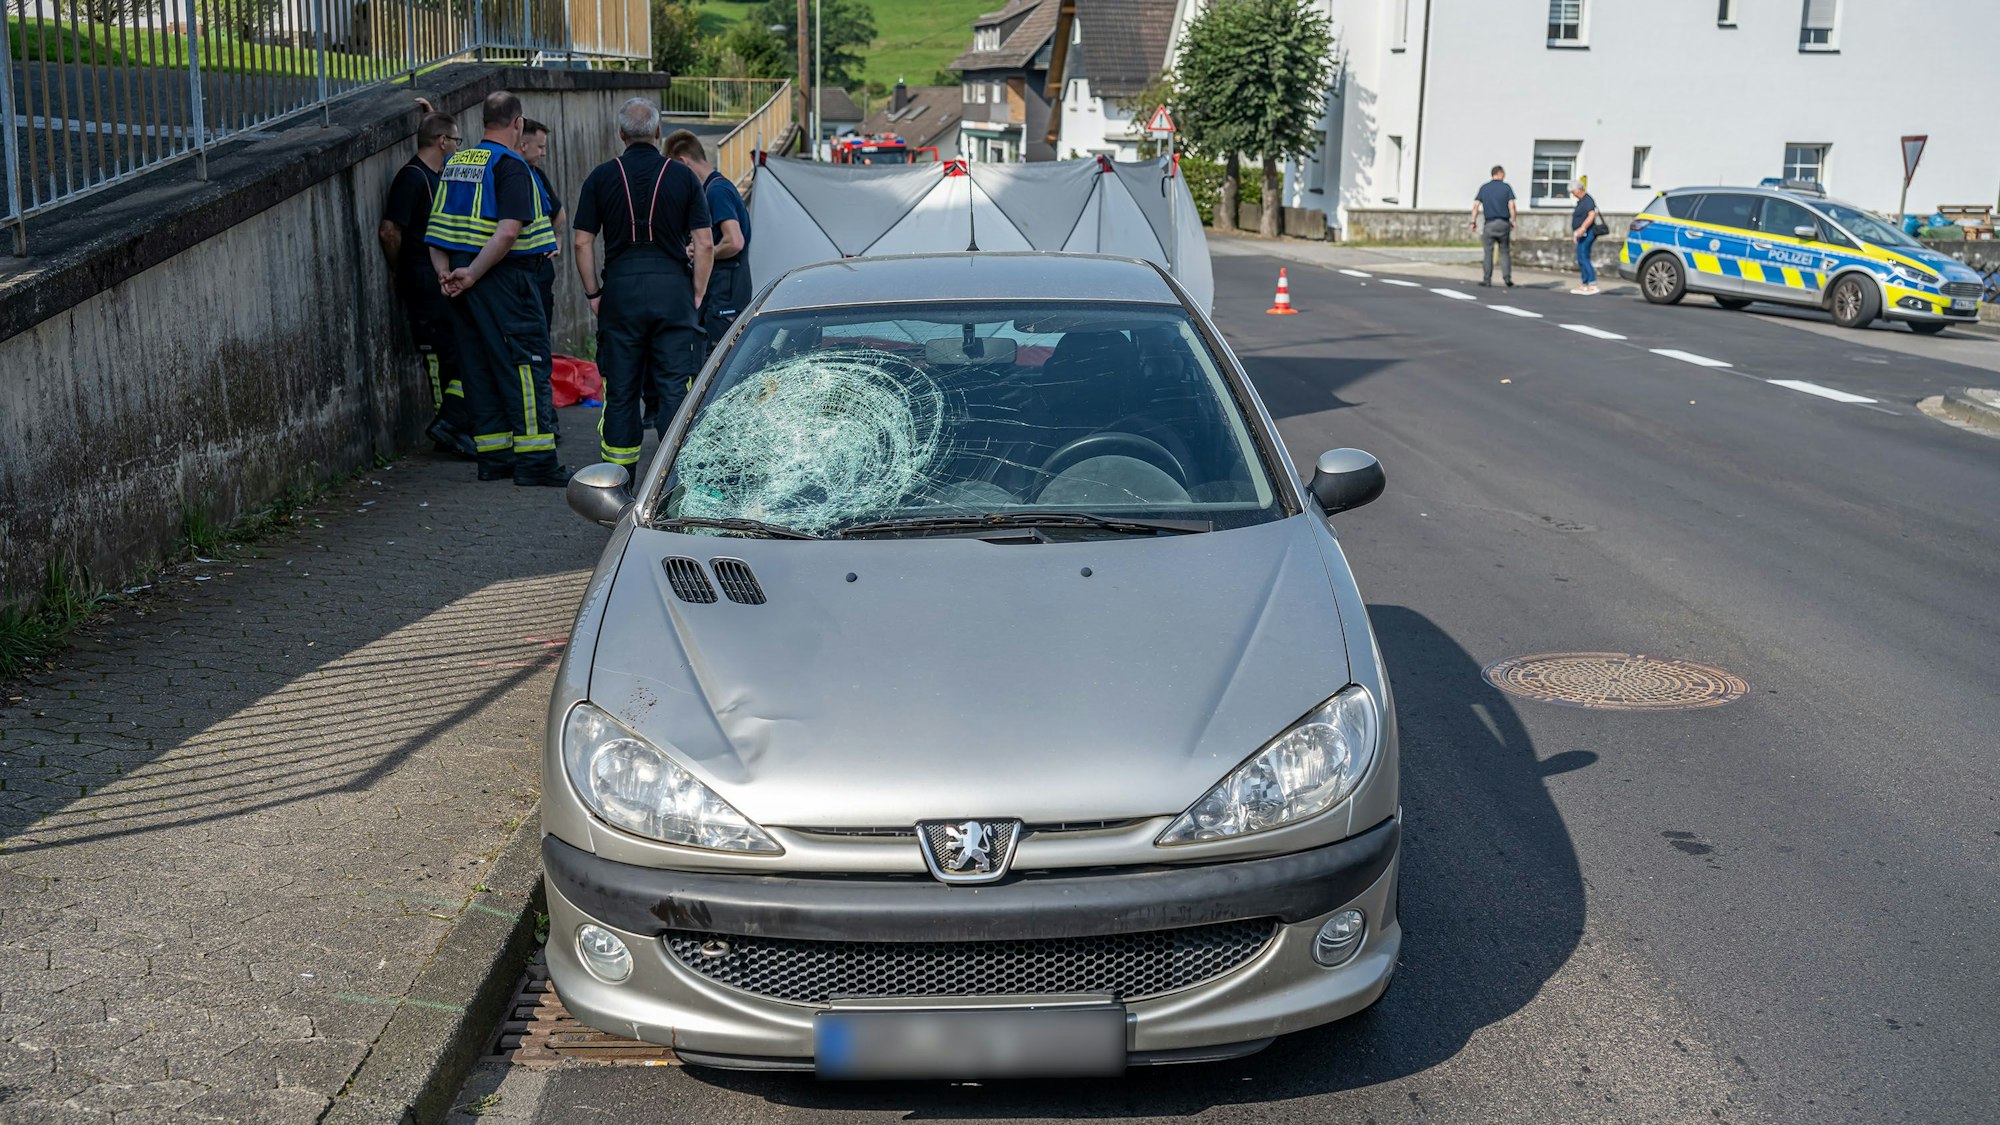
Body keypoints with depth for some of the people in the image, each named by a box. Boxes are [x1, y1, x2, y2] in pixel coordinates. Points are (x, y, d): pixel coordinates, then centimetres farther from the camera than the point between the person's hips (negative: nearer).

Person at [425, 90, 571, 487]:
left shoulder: (455, 162, 14)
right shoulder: (511, 166, -10)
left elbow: (436, 229, 12)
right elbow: (507, 232, -22)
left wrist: (445, 272, 3)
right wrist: (472, 275, -17)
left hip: (467, 286, 8)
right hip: (505, 279, -8)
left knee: (480, 367, 12)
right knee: (527, 366, -4)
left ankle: (493, 456, 16)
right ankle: (535, 461, -5)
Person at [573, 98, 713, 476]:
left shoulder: (602, 176, 4)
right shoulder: (682, 176, 3)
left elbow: (583, 242, 1)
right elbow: (705, 244, -1)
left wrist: (593, 294, 9)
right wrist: (697, 295, 6)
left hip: (620, 288, 1)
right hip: (673, 288, -1)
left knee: (620, 390, 8)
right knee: (676, 387, 3)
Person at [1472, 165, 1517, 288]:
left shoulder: (1484, 187, 6)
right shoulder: (1506, 187, 1)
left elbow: (1476, 205, 0)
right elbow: (1511, 205, -5)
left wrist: (1473, 221, 3)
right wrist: (1513, 221, 2)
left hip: (1489, 223, 0)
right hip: (1503, 223, 0)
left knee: (1487, 252, 2)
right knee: (1505, 251, 8)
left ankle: (1487, 280, -1)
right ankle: (1507, 277, 1)